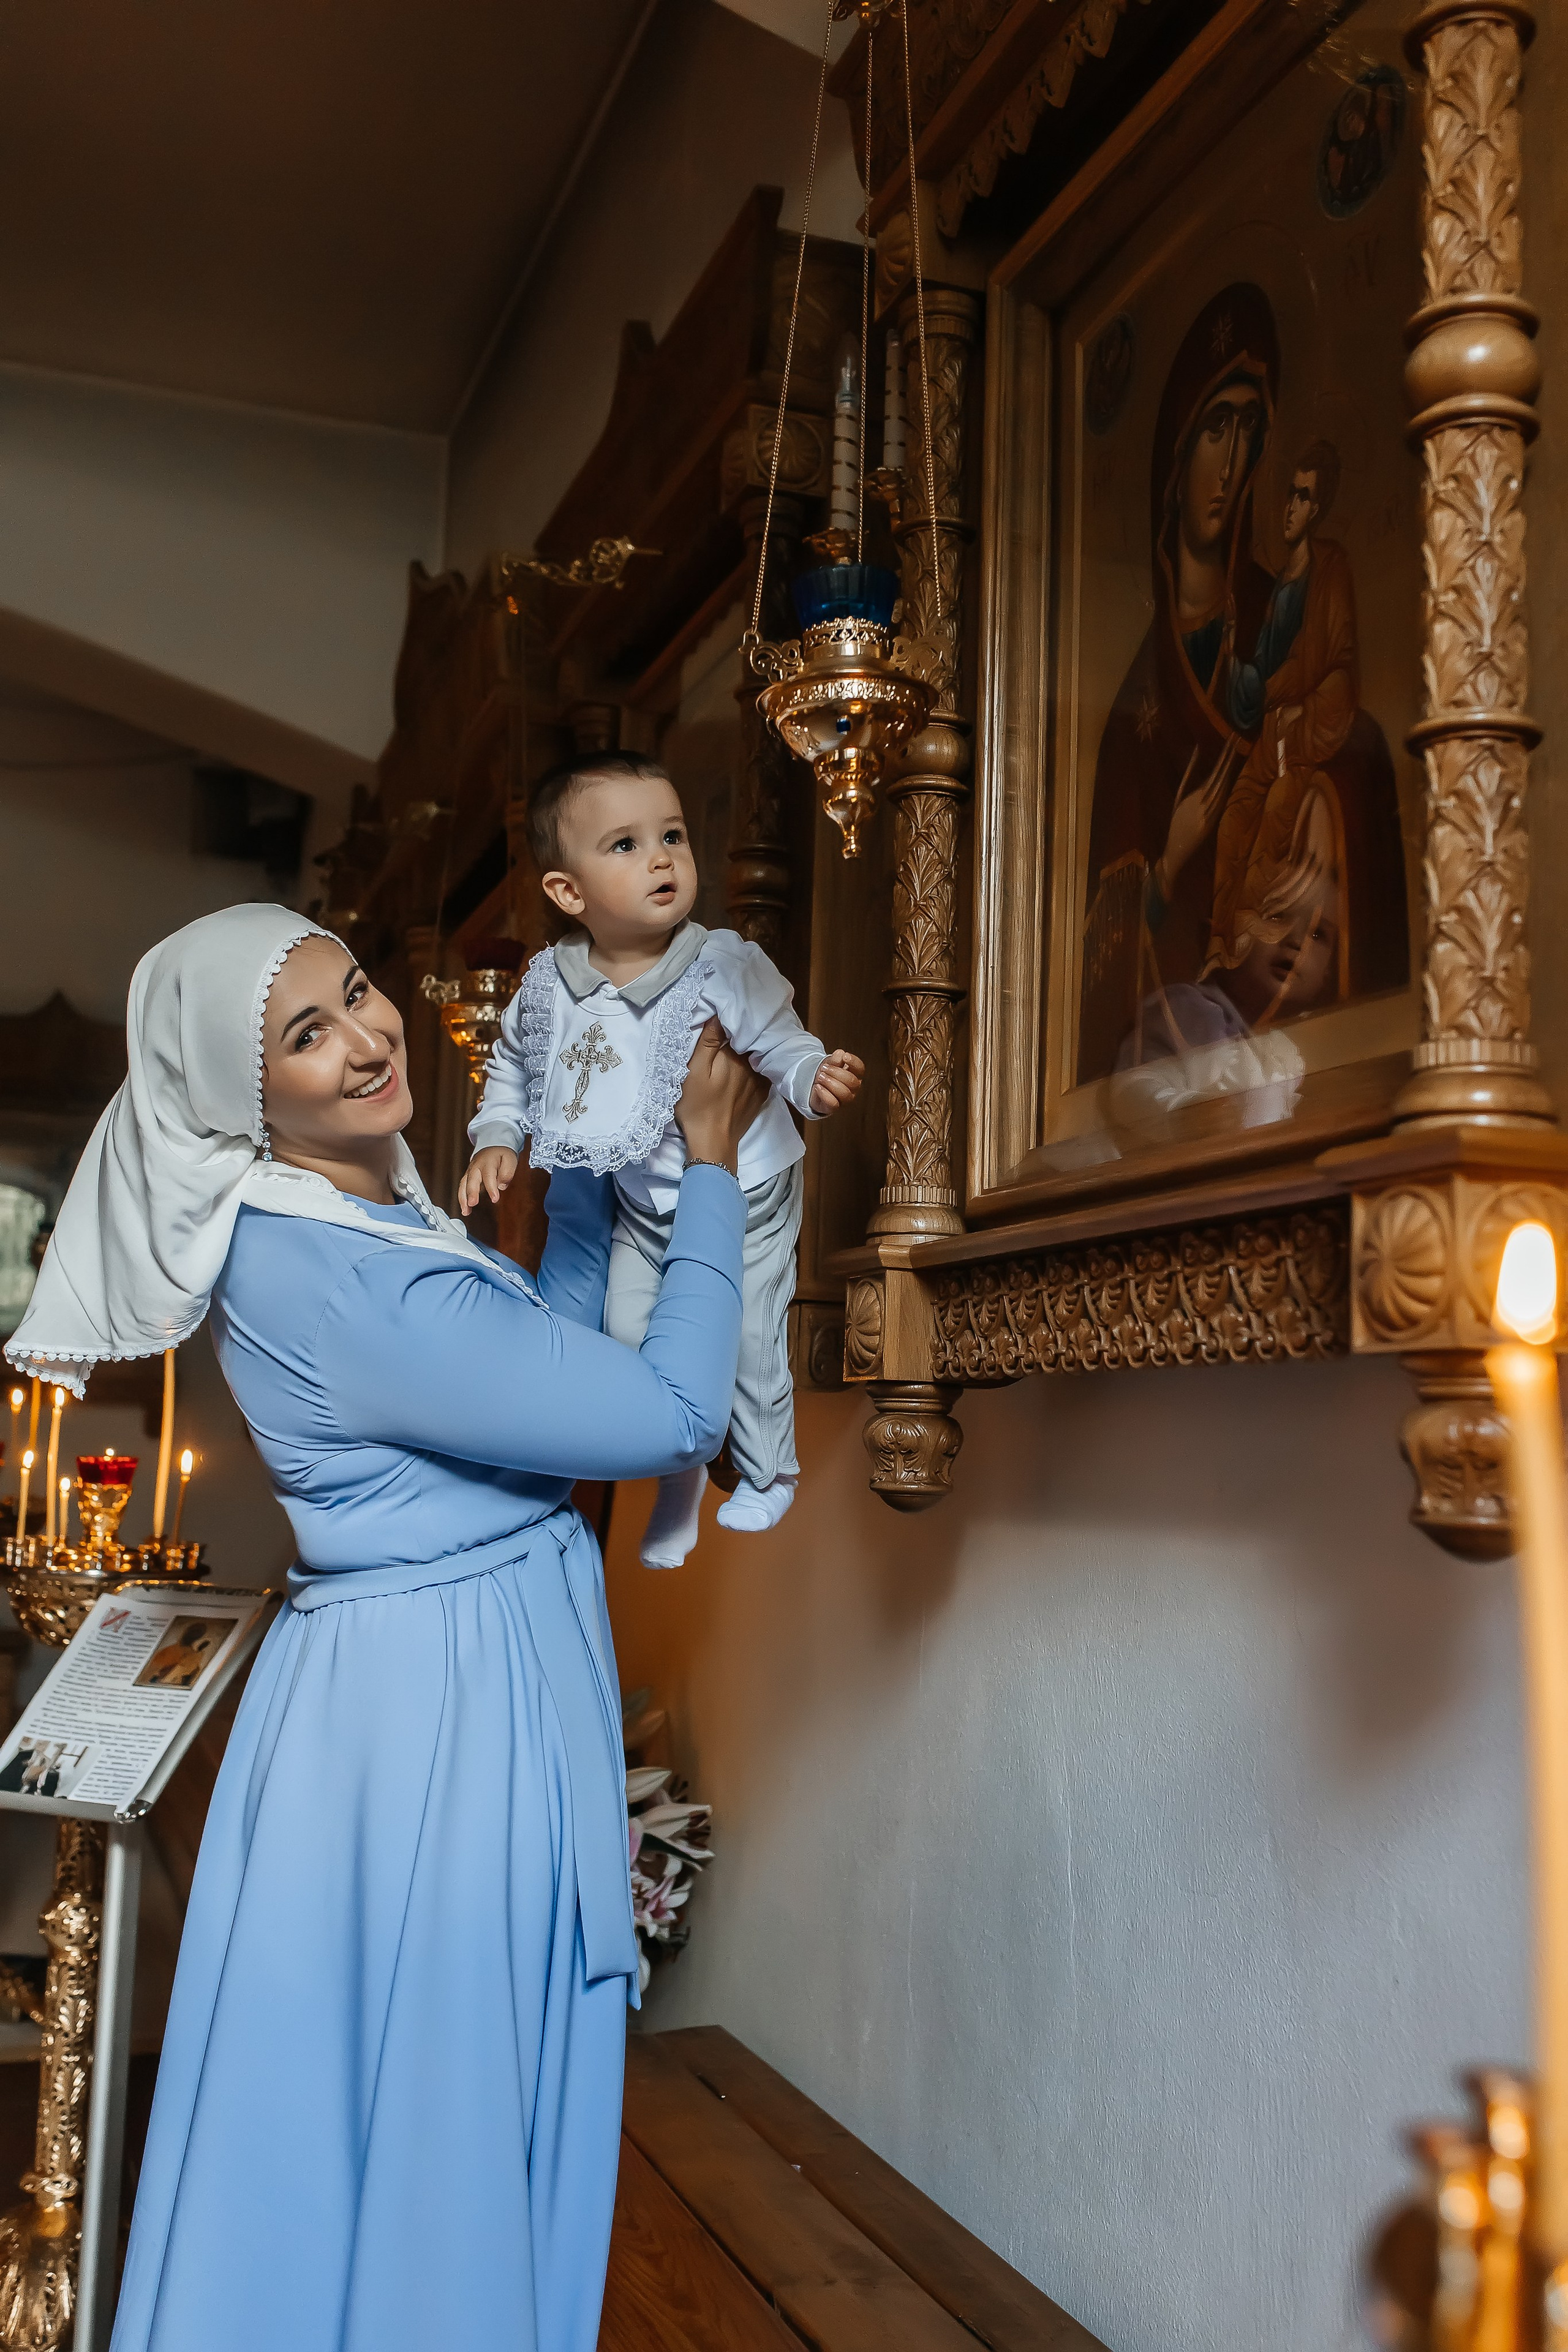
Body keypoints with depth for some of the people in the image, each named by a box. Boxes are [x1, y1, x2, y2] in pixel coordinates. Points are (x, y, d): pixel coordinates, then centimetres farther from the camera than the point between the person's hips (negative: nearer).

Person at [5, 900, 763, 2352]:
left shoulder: (365, 1219, 6)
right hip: (430, 1709, -10)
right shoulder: (325, 1278, -24)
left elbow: (552, 1343, 18)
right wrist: (710, 1168, -10)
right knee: (417, 2113, 7)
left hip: (491, 1687, 10)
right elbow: (674, 1415, -21)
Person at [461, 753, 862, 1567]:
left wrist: (817, 1080, -39)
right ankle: (681, 1472, 37)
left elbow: (784, 1047, -18)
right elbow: (513, 1062, 5)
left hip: (743, 1198, -3)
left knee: (747, 1341, 7)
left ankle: (767, 1474, 36)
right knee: (630, 1332, 10)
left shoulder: (726, 968, -24)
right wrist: (496, 1140, -6)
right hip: (641, 1204, 4)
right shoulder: (548, 985, -12)